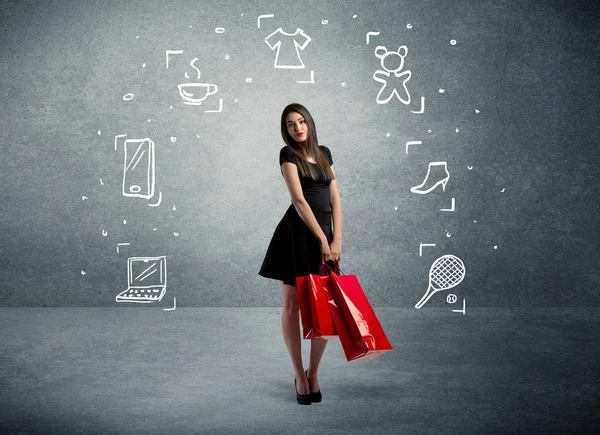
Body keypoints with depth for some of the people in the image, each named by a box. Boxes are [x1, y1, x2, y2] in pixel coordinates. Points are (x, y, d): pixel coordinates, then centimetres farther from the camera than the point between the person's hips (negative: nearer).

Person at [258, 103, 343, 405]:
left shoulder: (324, 153, 13)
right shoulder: (288, 153, -4)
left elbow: (335, 198, 10)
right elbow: (298, 199, -11)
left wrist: (336, 239, -1)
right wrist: (322, 239, -14)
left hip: (324, 233, 5)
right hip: (296, 233, -5)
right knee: (292, 304, 1)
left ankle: (313, 373, 16)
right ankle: (299, 375, 12)